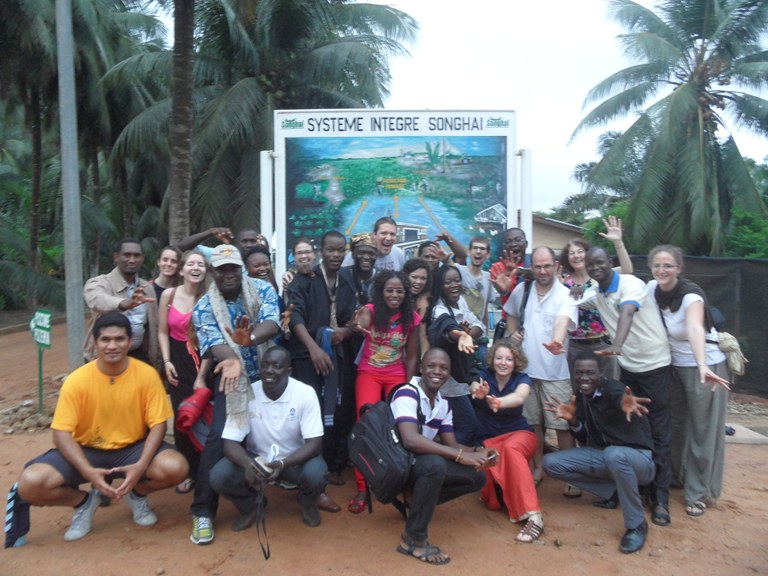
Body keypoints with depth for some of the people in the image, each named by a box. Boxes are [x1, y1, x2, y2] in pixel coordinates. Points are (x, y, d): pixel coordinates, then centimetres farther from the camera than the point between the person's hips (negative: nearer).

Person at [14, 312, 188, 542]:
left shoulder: (147, 374, -14)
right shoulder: (77, 380, -14)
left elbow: (158, 425, -12)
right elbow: (62, 433, -14)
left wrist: (141, 465, -28)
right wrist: (89, 471, -29)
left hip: (132, 448, 0)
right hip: (86, 451, 1)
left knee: (176, 468, -29)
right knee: (30, 483, -25)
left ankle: (137, 493, 8)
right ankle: (84, 501, 8)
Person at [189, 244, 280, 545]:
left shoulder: (263, 289, -7)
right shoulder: (203, 307, -7)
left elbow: (272, 324, -24)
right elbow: (212, 342, -22)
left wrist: (250, 338, -47)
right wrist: (230, 359, -46)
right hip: (232, 377, -1)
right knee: (219, 437, -13)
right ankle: (203, 512, 0)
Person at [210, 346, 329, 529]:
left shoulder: (305, 394, -20)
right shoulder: (245, 394, -17)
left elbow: (314, 444, -21)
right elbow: (230, 443, -17)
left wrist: (282, 464, -38)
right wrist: (248, 464, -39)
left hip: (295, 459, -1)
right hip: (256, 458, 2)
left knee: (316, 475, -32)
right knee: (219, 476, -25)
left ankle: (307, 504, 7)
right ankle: (250, 506, 10)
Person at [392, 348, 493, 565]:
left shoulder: (443, 404, 7)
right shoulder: (407, 394, -21)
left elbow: (451, 445, 6)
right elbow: (411, 440, -34)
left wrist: (476, 453, -16)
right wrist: (460, 455, -34)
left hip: (424, 464, 8)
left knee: (477, 476, -1)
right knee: (435, 464, -36)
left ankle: (420, 502, 10)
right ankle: (413, 538, -19)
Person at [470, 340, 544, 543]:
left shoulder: (522, 378, -9)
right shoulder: (484, 375, -5)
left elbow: (519, 397, -34)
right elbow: (475, 388, -30)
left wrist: (499, 402, -58)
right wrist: (480, 392, -57)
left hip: (519, 433, -1)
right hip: (488, 439, 1)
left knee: (510, 447, -39)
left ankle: (534, 516, -37)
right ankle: (496, 493, 11)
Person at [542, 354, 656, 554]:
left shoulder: (613, 388, -19)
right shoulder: (580, 398, 2)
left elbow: (620, 397, -46)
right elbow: (585, 440, 5)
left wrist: (626, 405, -71)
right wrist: (573, 420, -15)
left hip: (637, 457, -6)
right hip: (603, 456, 7)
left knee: (614, 454, -41)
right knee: (551, 463, -7)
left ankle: (637, 525, -19)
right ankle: (613, 491, 2)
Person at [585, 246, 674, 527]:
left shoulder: (630, 284, -19)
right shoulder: (596, 294, 2)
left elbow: (627, 314, -37)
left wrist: (617, 345, -53)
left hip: (654, 365, -6)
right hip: (627, 367, 6)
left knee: (658, 433, 0)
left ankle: (660, 499, 7)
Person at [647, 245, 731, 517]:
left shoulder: (691, 295, -28)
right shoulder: (652, 288, -9)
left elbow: (695, 329, -47)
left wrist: (703, 366, -61)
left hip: (705, 367, -6)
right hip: (674, 366, 6)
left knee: (703, 432, 4)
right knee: (675, 425, 17)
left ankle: (699, 493, 19)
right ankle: (676, 476, 37)